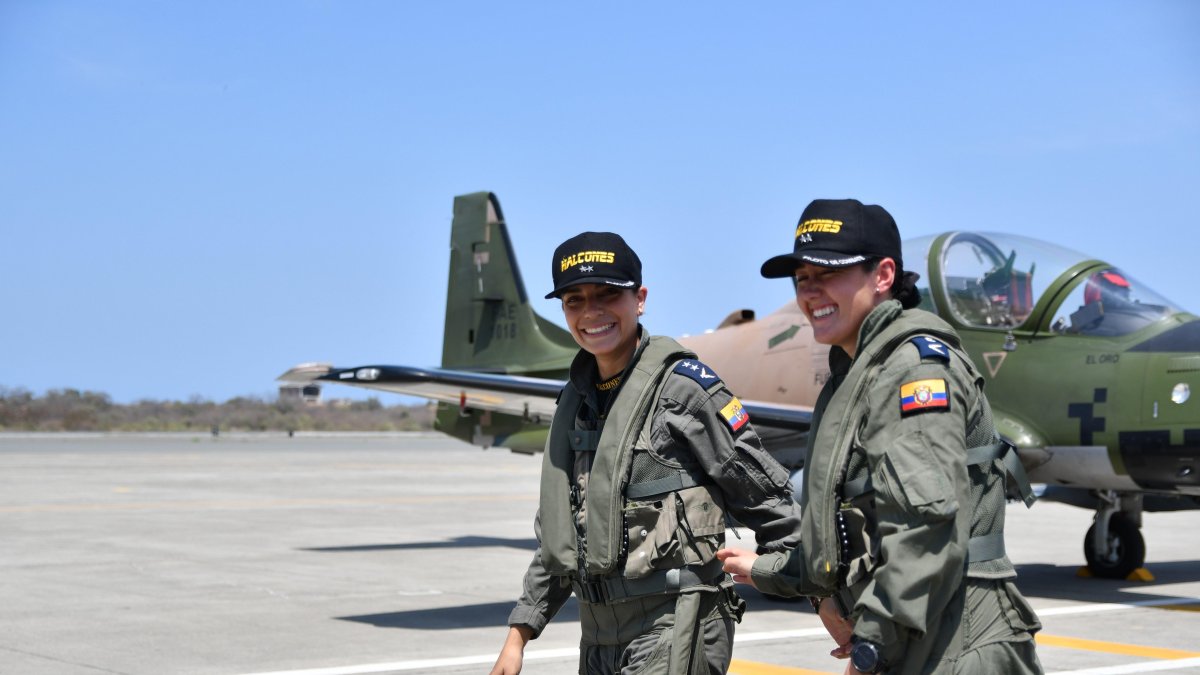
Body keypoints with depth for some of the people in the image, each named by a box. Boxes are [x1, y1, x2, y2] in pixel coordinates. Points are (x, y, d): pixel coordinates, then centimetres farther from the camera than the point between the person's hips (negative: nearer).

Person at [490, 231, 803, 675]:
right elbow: (555, 533, 19)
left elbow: (765, 497, -7)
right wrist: (519, 634, 16)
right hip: (599, 634, 7)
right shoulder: (576, 400, 12)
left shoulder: (683, 385, -8)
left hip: (673, 627, -7)